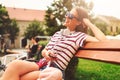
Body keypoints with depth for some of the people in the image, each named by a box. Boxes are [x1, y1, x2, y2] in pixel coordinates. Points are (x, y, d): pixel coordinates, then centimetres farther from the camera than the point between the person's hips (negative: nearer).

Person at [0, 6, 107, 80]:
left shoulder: (79, 36, 1)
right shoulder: (57, 33, 21)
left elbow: (103, 40, -14)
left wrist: (89, 23, -4)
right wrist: (46, 53, 0)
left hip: (54, 70, -5)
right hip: (43, 64, 6)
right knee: (15, 65, -27)